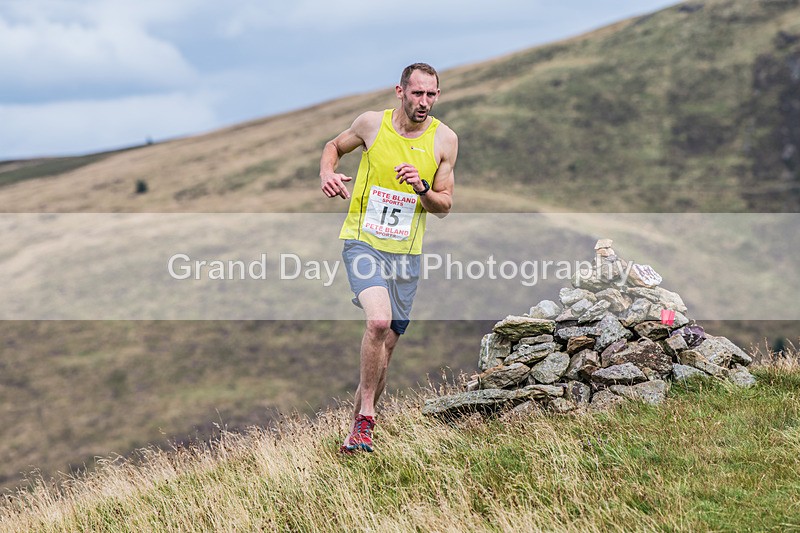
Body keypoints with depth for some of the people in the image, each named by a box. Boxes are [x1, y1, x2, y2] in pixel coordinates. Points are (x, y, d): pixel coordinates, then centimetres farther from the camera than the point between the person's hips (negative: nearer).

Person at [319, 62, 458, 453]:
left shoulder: (444, 140, -1)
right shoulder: (371, 124, -4)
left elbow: (444, 207, 4)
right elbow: (334, 146, 16)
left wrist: (421, 188, -17)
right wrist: (327, 173, -5)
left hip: (405, 253, 3)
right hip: (363, 242, -3)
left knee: (386, 345, 7)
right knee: (378, 320, -27)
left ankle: (358, 428, 24)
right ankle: (365, 416, -14)